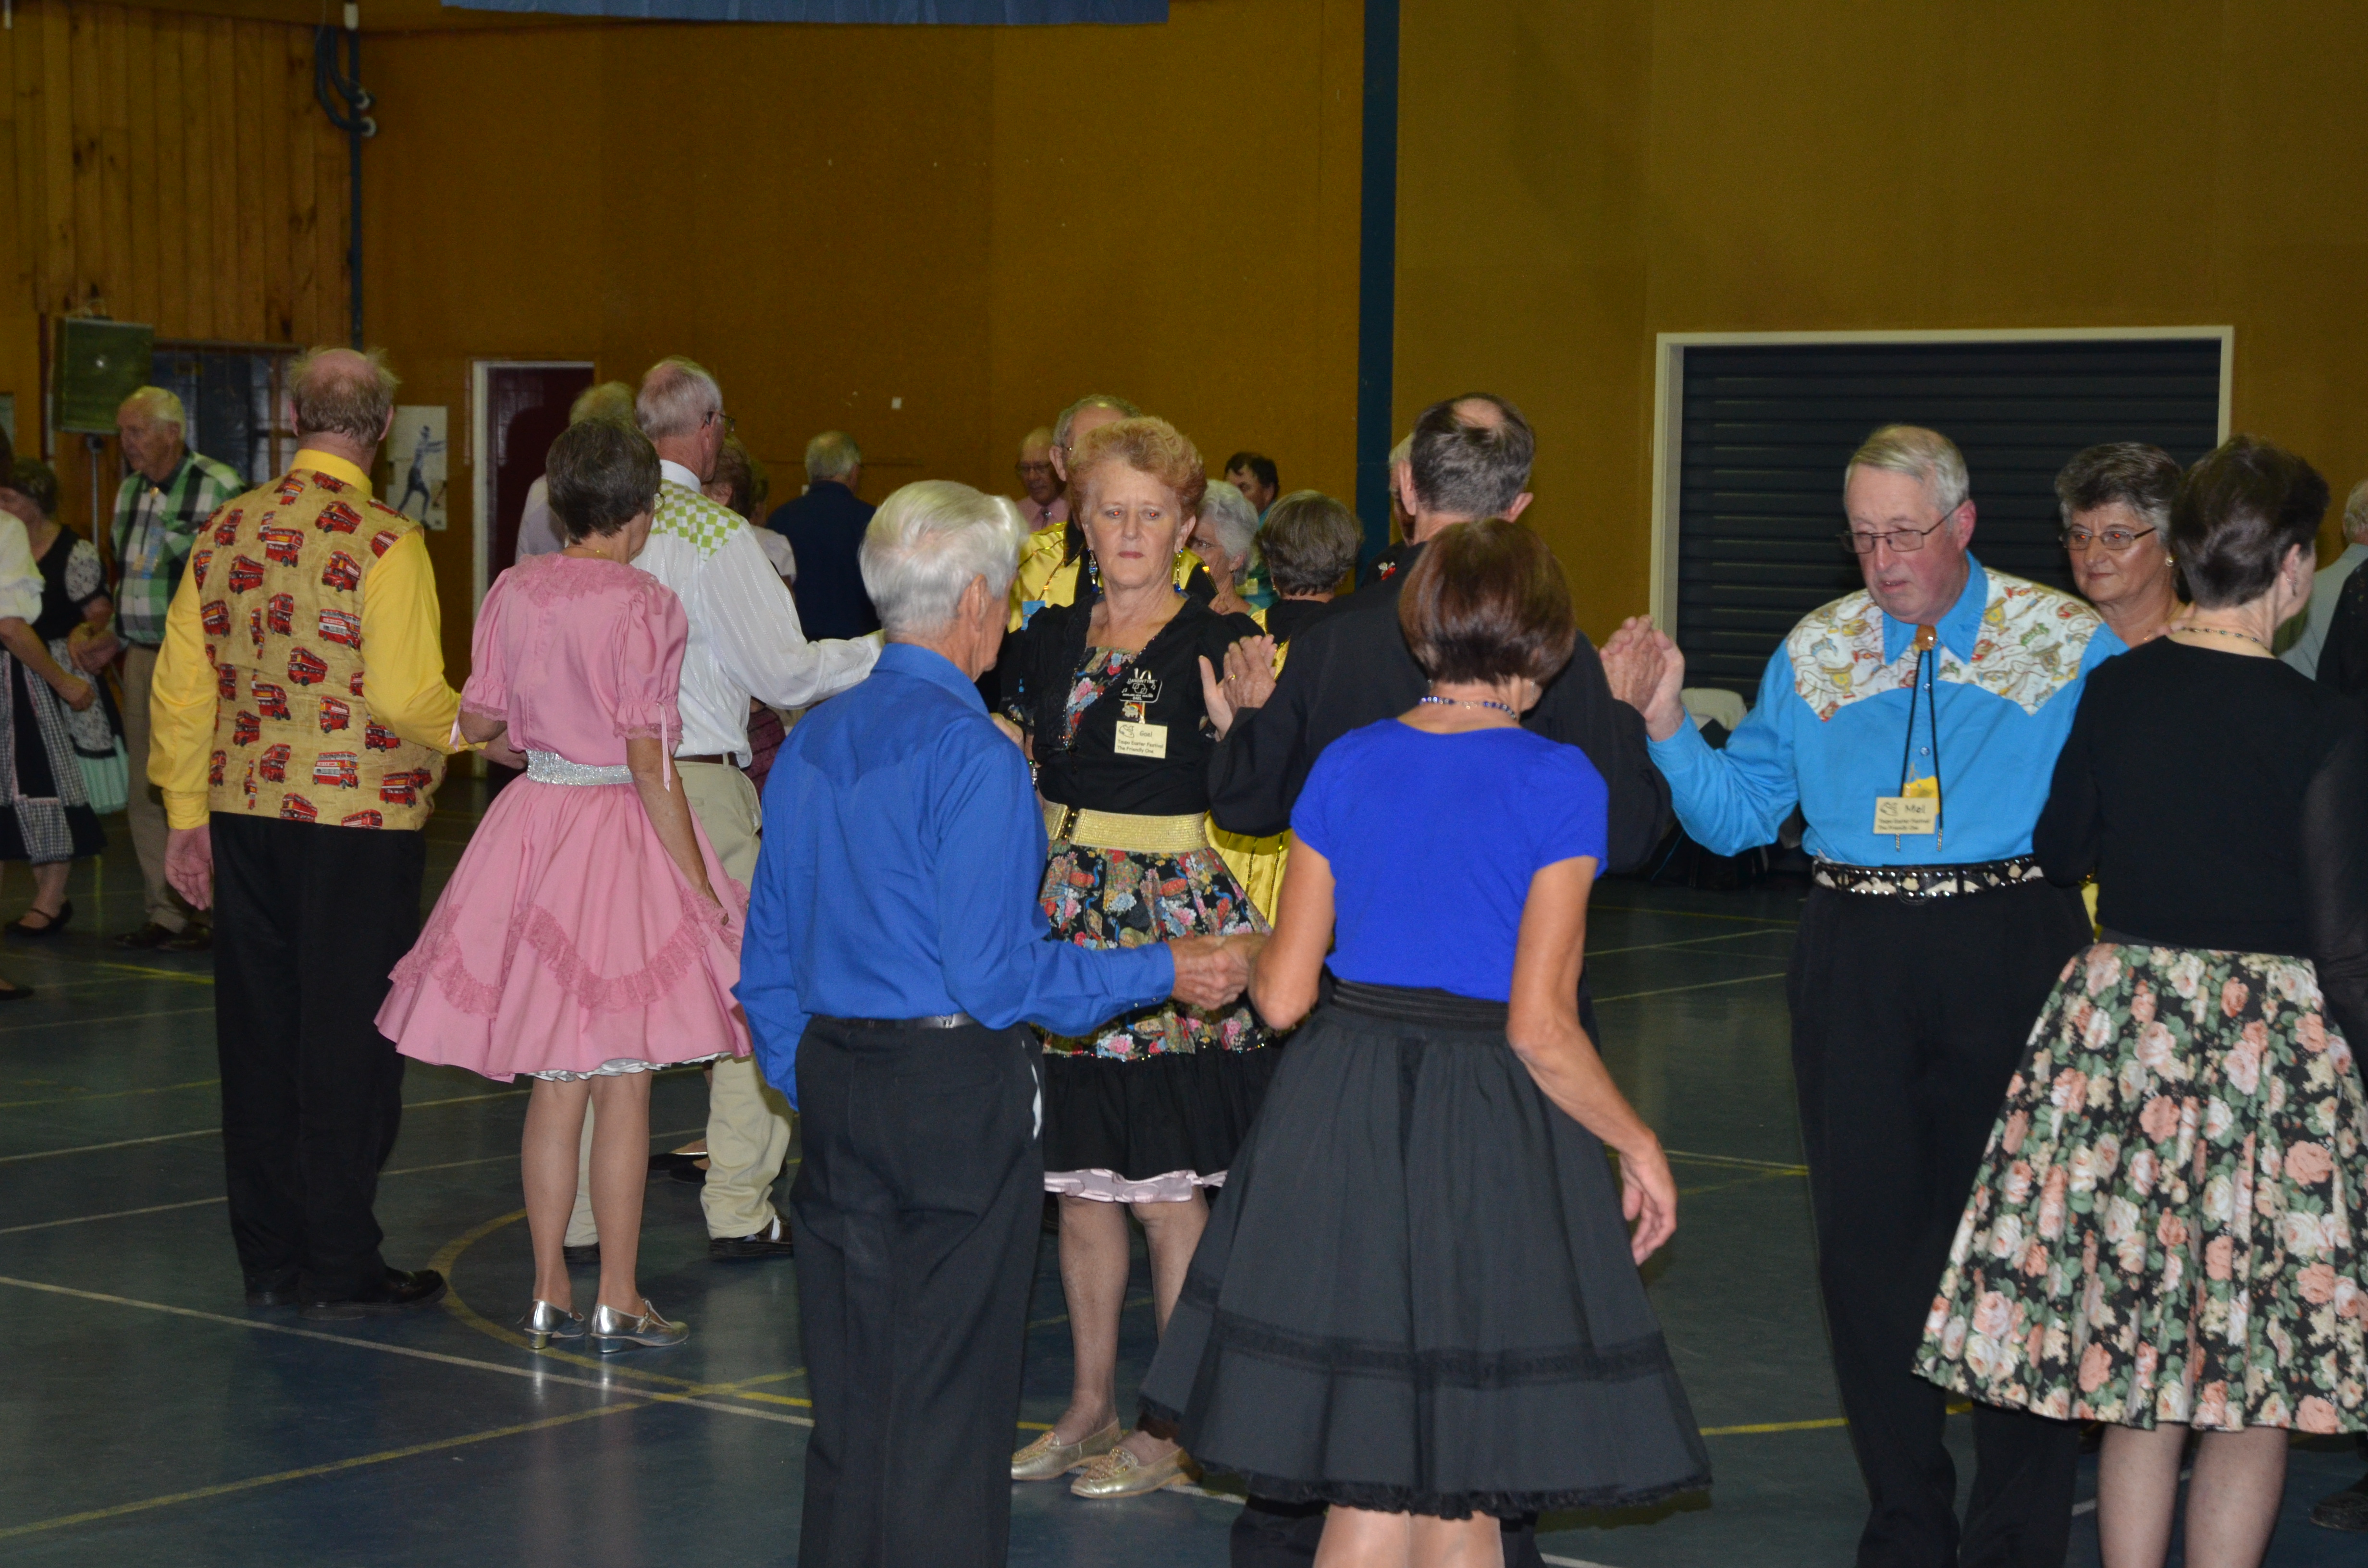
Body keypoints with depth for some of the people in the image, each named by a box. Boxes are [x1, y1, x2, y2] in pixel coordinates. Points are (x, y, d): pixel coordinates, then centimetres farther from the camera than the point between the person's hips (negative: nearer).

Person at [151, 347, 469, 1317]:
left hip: (246, 810, 6)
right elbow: (406, 697, -18)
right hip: (361, 820, -6)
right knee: (348, 1040, 1)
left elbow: (181, 685, 8)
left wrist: (188, 812, 15)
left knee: (259, 1030, 12)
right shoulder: (383, 543, -13)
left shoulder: (227, 531, 6)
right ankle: (338, 1267, 6)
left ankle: (268, 1260, 18)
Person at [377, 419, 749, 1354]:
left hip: (534, 823, 5)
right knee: (623, 1082, 2)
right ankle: (618, 1301, 7)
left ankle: (549, 1294, 16)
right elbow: (650, 762, -16)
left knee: (554, 1082, 12)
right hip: (620, 836, -5)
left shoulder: (513, 591, 2)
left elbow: (478, 723, 7)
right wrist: (700, 883, -11)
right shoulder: (644, 607, -13)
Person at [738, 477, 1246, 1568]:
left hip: (835, 1081, 7)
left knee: (846, 1390, 14)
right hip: (956, 1090, -7)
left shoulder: (811, 742, 7)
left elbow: (768, 961, 11)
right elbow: (994, 974, -18)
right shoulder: (975, 756, -15)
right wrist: (1158, 975, -9)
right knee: (948, 1396, 2)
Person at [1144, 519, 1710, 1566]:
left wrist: (1247, 958, 25)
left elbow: (1282, 995, 2)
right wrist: (1638, 1146, -1)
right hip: (1492, 1137, -4)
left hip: (1343, 1123, 4)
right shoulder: (1558, 783, -11)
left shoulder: (1346, 765, 2)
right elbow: (1541, 1030, -15)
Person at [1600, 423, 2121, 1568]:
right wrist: (1667, 727, -6)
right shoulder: (1815, 651, 9)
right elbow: (1740, 814, 8)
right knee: (1866, 1235, 7)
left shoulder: (2069, 645, 1)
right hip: (1855, 956, 3)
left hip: (2012, 952, -3)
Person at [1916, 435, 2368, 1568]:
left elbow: (2059, 854, 12)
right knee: (2256, 1381, 6)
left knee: (2138, 1354, 13)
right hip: (2272, 1041, -4)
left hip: (2119, 1021, 4)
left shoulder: (2115, 690, 0)